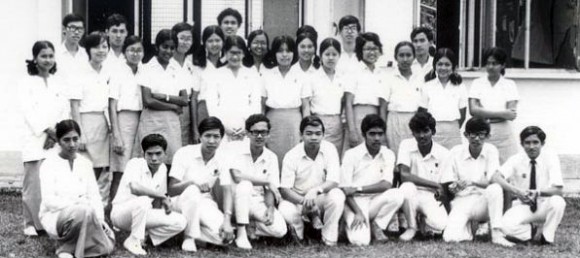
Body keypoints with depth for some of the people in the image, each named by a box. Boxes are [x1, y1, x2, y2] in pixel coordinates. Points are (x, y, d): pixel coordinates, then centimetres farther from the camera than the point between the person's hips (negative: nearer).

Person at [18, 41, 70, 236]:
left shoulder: (59, 82, 15)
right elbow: (29, 112, -5)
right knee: (34, 183, -6)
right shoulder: (27, 82, 5)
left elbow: (65, 110, 8)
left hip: (58, 139, 3)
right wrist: (47, 130, -15)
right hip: (36, 140, -3)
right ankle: (31, 223, 4)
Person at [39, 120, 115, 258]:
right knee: (85, 210, -39)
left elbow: (94, 195, 7)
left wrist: (100, 218, -11)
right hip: (55, 215, -5)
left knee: (106, 246, -23)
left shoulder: (85, 163, 12)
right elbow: (49, 201, -13)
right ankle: (66, 247, -21)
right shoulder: (49, 164, -4)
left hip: (84, 213, 5)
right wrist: (75, 203, -27)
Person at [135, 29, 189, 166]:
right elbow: (147, 101, -8)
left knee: (173, 162, -4)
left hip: (172, 122, 3)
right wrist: (174, 106, -4)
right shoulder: (148, 68, 1)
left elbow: (184, 100, 3)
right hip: (151, 120, -3)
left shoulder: (177, 69, 10)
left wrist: (164, 96, -9)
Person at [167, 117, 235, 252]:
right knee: (192, 190, -38)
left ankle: (196, 232, 4)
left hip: (206, 205, 3)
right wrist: (193, 182, -35)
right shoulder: (185, 153, -13)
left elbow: (227, 192, -7)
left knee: (226, 236, -24)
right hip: (182, 202, -2)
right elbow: (171, 190, -16)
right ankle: (189, 238, -21)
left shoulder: (222, 159, -3)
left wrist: (227, 220, -22)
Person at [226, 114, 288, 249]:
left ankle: (249, 227, 5)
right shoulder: (236, 149, -11)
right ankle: (241, 234, -27)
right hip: (238, 199, -3)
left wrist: (270, 209, -20)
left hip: (258, 202, 3)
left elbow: (270, 190, 1)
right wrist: (266, 181, -17)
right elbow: (237, 176, -26)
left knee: (280, 230, -21)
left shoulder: (271, 157, 3)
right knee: (245, 184, -36)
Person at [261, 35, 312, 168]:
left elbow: (306, 107, 5)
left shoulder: (301, 77, 5)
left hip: (294, 122, 0)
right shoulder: (266, 76, 5)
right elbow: (262, 106, 6)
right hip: (273, 122, 0)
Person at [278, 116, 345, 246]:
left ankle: (329, 239, -15)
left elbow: (333, 182, -19)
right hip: (297, 198, -1)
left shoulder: (329, 149, -12)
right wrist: (303, 201, -35)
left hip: (321, 197, 1)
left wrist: (315, 190, -40)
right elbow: (284, 189, -16)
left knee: (337, 195, -32)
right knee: (285, 211, -34)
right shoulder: (292, 156, -13)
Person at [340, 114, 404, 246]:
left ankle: (376, 225, -5)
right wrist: (358, 213, -23)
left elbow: (386, 185, -10)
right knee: (360, 240, -27)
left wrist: (358, 189, -18)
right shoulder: (351, 155, -7)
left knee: (397, 195, -27)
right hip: (355, 202, -3)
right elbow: (345, 189, -10)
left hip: (376, 201, 3)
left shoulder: (388, 155, 2)